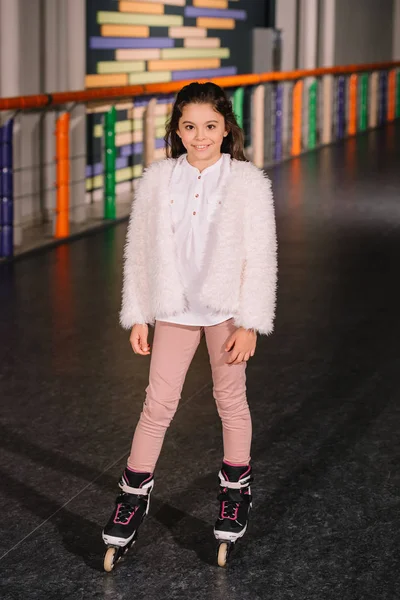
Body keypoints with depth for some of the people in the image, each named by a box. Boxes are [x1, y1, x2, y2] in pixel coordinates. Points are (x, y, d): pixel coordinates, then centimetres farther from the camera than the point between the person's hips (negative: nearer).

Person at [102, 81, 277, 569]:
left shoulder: (248, 182, -9)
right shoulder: (157, 180, -3)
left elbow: (260, 256, -8)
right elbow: (138, 250, 2)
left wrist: (249, 323, -10)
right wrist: (137, 316, 2)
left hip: (226, 308, -1)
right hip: (174, 307, 1)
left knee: (230, 399, 12)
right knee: (159, 402, 4)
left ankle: (236, 489, 30)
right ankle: (134, 493, 17)